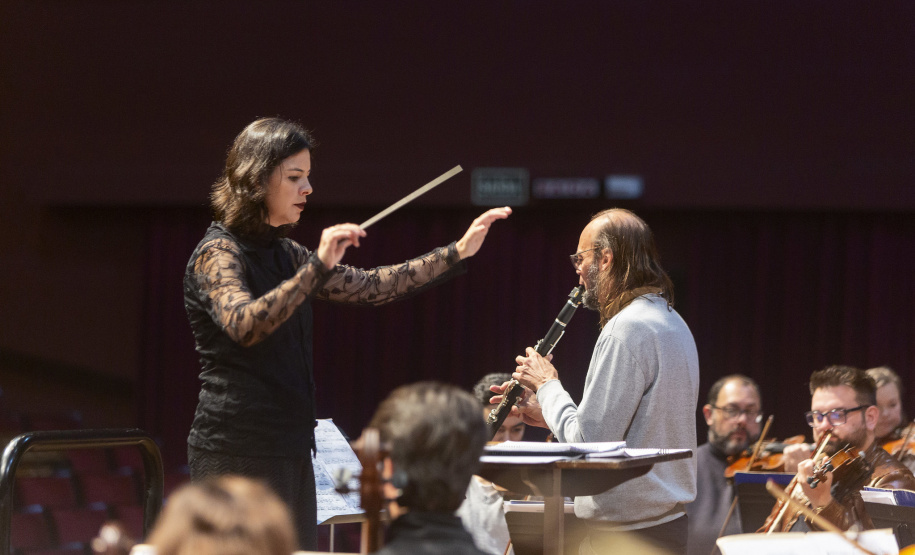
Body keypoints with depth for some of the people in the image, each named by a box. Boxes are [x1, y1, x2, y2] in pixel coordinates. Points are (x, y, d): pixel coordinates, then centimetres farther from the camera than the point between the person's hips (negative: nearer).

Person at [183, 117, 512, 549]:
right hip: (237, 452, -9)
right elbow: (244, 325, -29)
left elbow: (368, 287, 19)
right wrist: (318, 268, -34)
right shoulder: (218, 253, -10)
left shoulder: (283, 254, 16)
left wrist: (458, 253, 14)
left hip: (289, 448, 9)